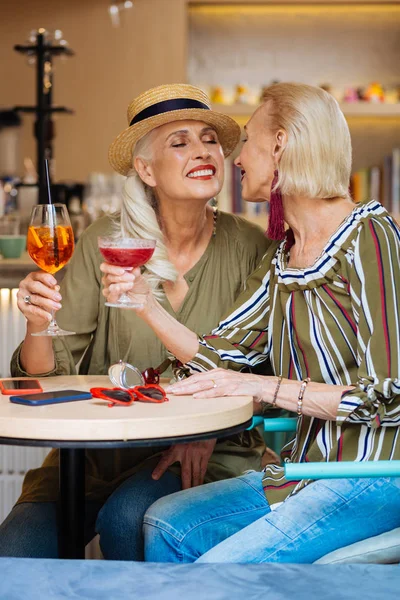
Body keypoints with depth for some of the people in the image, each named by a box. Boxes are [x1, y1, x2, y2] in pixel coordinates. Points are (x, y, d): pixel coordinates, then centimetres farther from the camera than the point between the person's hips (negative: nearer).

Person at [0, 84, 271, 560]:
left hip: (208, 455, 0)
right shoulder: (103, 243, -3)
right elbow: (48, 376, -3)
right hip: (99, 449, 1)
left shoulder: (249, 249, -4)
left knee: (126, 519, -28)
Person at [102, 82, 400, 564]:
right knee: (164, 523, -6)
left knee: (222, 567, -22)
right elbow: (218, 356, 8)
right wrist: (143, 300, -1)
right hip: (307, 467, 7)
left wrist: (265, 388, -19)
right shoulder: (281, 256, 13)